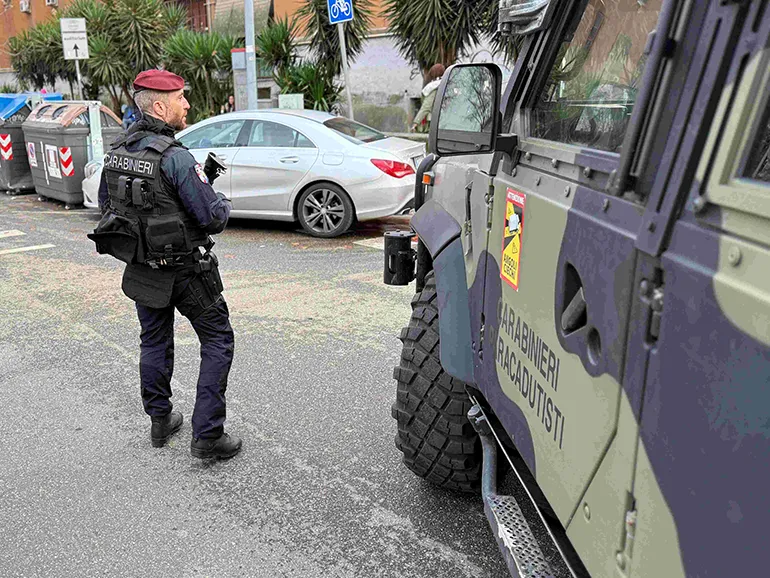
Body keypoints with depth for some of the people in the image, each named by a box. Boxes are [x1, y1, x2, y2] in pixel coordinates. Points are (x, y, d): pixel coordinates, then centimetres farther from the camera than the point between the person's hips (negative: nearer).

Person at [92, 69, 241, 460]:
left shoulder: (117, 150, 2)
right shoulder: (175, 157, -22)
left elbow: (106, 204, 15)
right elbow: (214, 218, -20)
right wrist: (223, 203, 1)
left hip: (142, 268, 7)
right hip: (186, 270, -7)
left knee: (154, 342, 21)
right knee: (218, 343, 5)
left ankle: (160, 421, 34)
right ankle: (207, 435, 4)